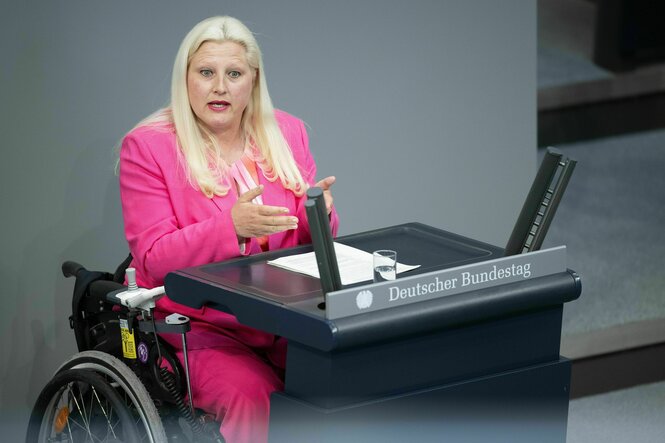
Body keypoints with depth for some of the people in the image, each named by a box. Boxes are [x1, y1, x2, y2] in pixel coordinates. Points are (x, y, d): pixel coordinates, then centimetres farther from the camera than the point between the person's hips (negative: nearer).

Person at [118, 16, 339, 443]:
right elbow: (154, 260, -9)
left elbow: (312, 242, 14)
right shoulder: (147, 146, -3)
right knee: (255, 399, -32)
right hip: (198, 324, -4)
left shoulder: (286, 132, 11)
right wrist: (232, 227, -23)